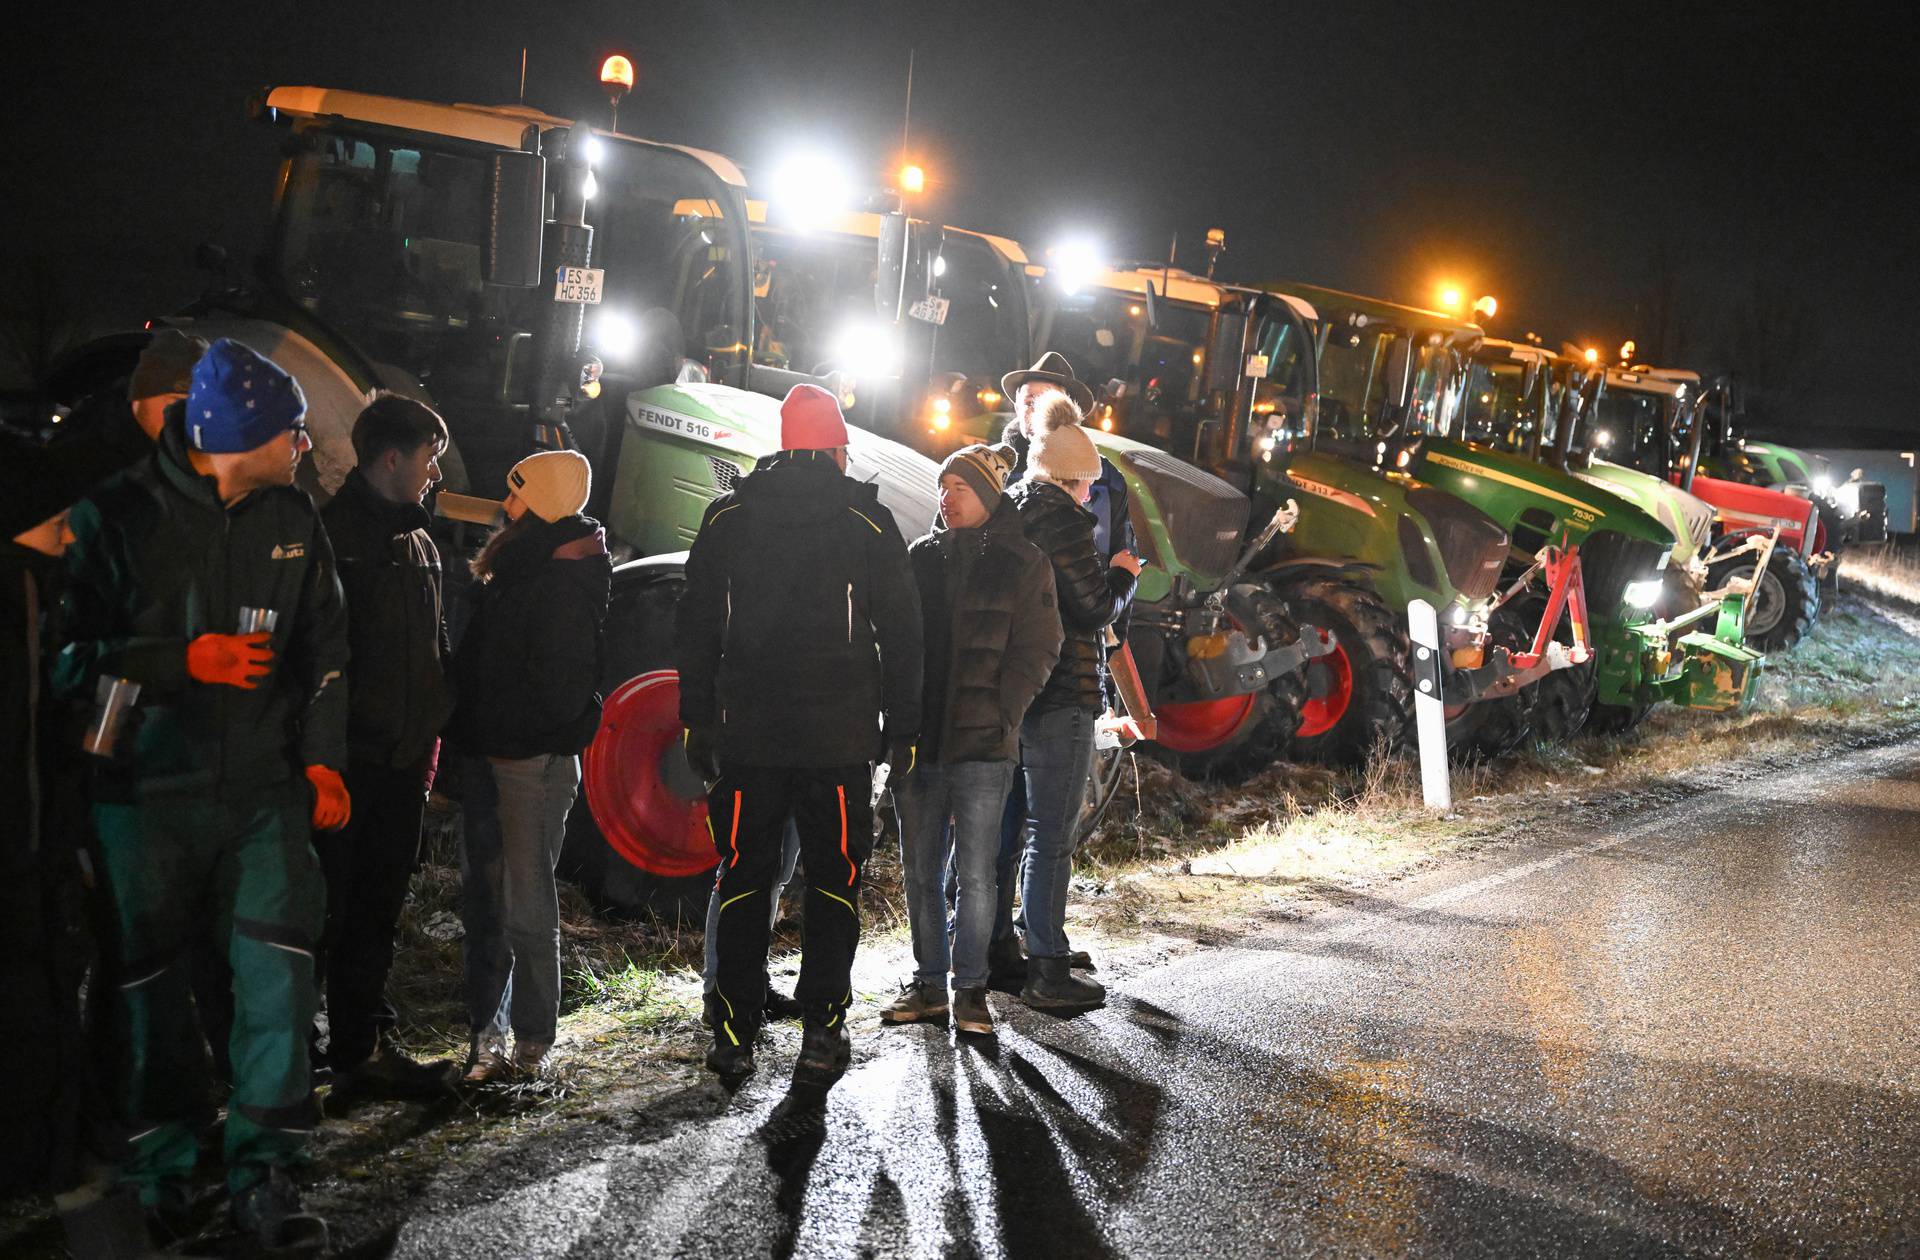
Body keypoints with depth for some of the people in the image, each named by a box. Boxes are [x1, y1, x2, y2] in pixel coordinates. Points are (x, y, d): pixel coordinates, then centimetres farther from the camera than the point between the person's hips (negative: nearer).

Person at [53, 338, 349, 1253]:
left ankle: (262, 1173, 4)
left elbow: (324, 647, 13)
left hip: (264, 790, 3)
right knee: (152, 980, 9)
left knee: (278, 971, -6)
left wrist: (322, 759, 5)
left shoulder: (293, 519, 7)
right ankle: (160, 1160, 26)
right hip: (146, 791, -2)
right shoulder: (118, 516, -7)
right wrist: (187, 662, -17)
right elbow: (70, 654, -7)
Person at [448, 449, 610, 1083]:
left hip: (534, 762, -9)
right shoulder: (514, 569, 17)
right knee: (483, 901, 12)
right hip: (487, 758, 9)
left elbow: (560, 687, -19)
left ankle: (532, 1043, 7)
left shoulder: (566, 582, -14)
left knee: (528, 907, -3)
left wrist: (497, 731, -9)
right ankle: (487, 1032, 21)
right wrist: (466, 735, 11)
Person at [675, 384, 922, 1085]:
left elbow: (694, 629, 7)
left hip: (747, 736, 2)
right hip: (840, 737, -1)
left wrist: (697, 721, 12)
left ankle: (734, 1035, 8)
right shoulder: (867, 521, 0)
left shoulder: (726, 517, 6)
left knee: (742, 880, 9)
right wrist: (902, 729, 5)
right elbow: (901, 633, 0)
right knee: (834, 883, 7)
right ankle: (821, 1037, 7)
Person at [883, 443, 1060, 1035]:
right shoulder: (921, 556, 13)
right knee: (921, 870, 10)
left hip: (981, 743, -4)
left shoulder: (1023, 563, 0)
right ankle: (928, 983, 21)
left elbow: (1036, 649, -3)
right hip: (918, 739, 5)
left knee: (976, 874, -1)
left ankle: (970, 987, 11)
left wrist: (1000, 714, -13)